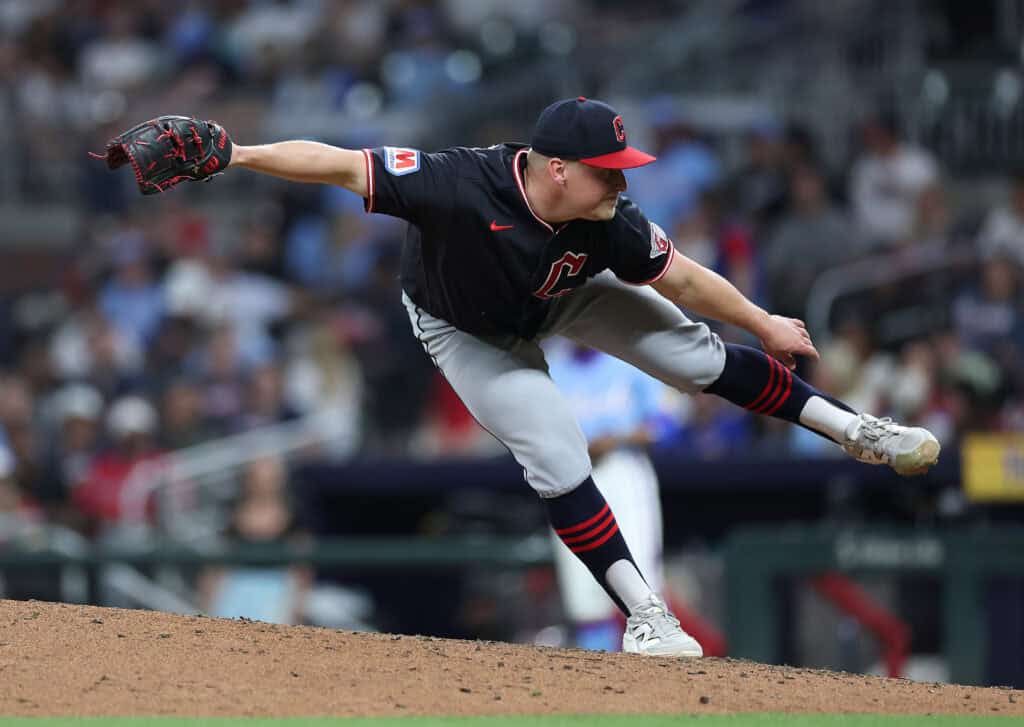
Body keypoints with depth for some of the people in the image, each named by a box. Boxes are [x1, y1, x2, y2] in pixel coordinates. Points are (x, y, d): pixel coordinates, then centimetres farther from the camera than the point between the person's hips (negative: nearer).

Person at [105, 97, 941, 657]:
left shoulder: (607, 224, -32)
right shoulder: (460, 187, -46)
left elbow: (681, 278, -15)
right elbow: (344, 165, -42)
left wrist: (765, 325, -4)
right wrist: (239, 157, -49)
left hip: (564, 297, 3)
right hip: (471, 334, -3)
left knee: (697, 354, -1)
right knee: (559, 462, -12)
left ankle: (854, 428, 18)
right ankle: (643, 615, 2)